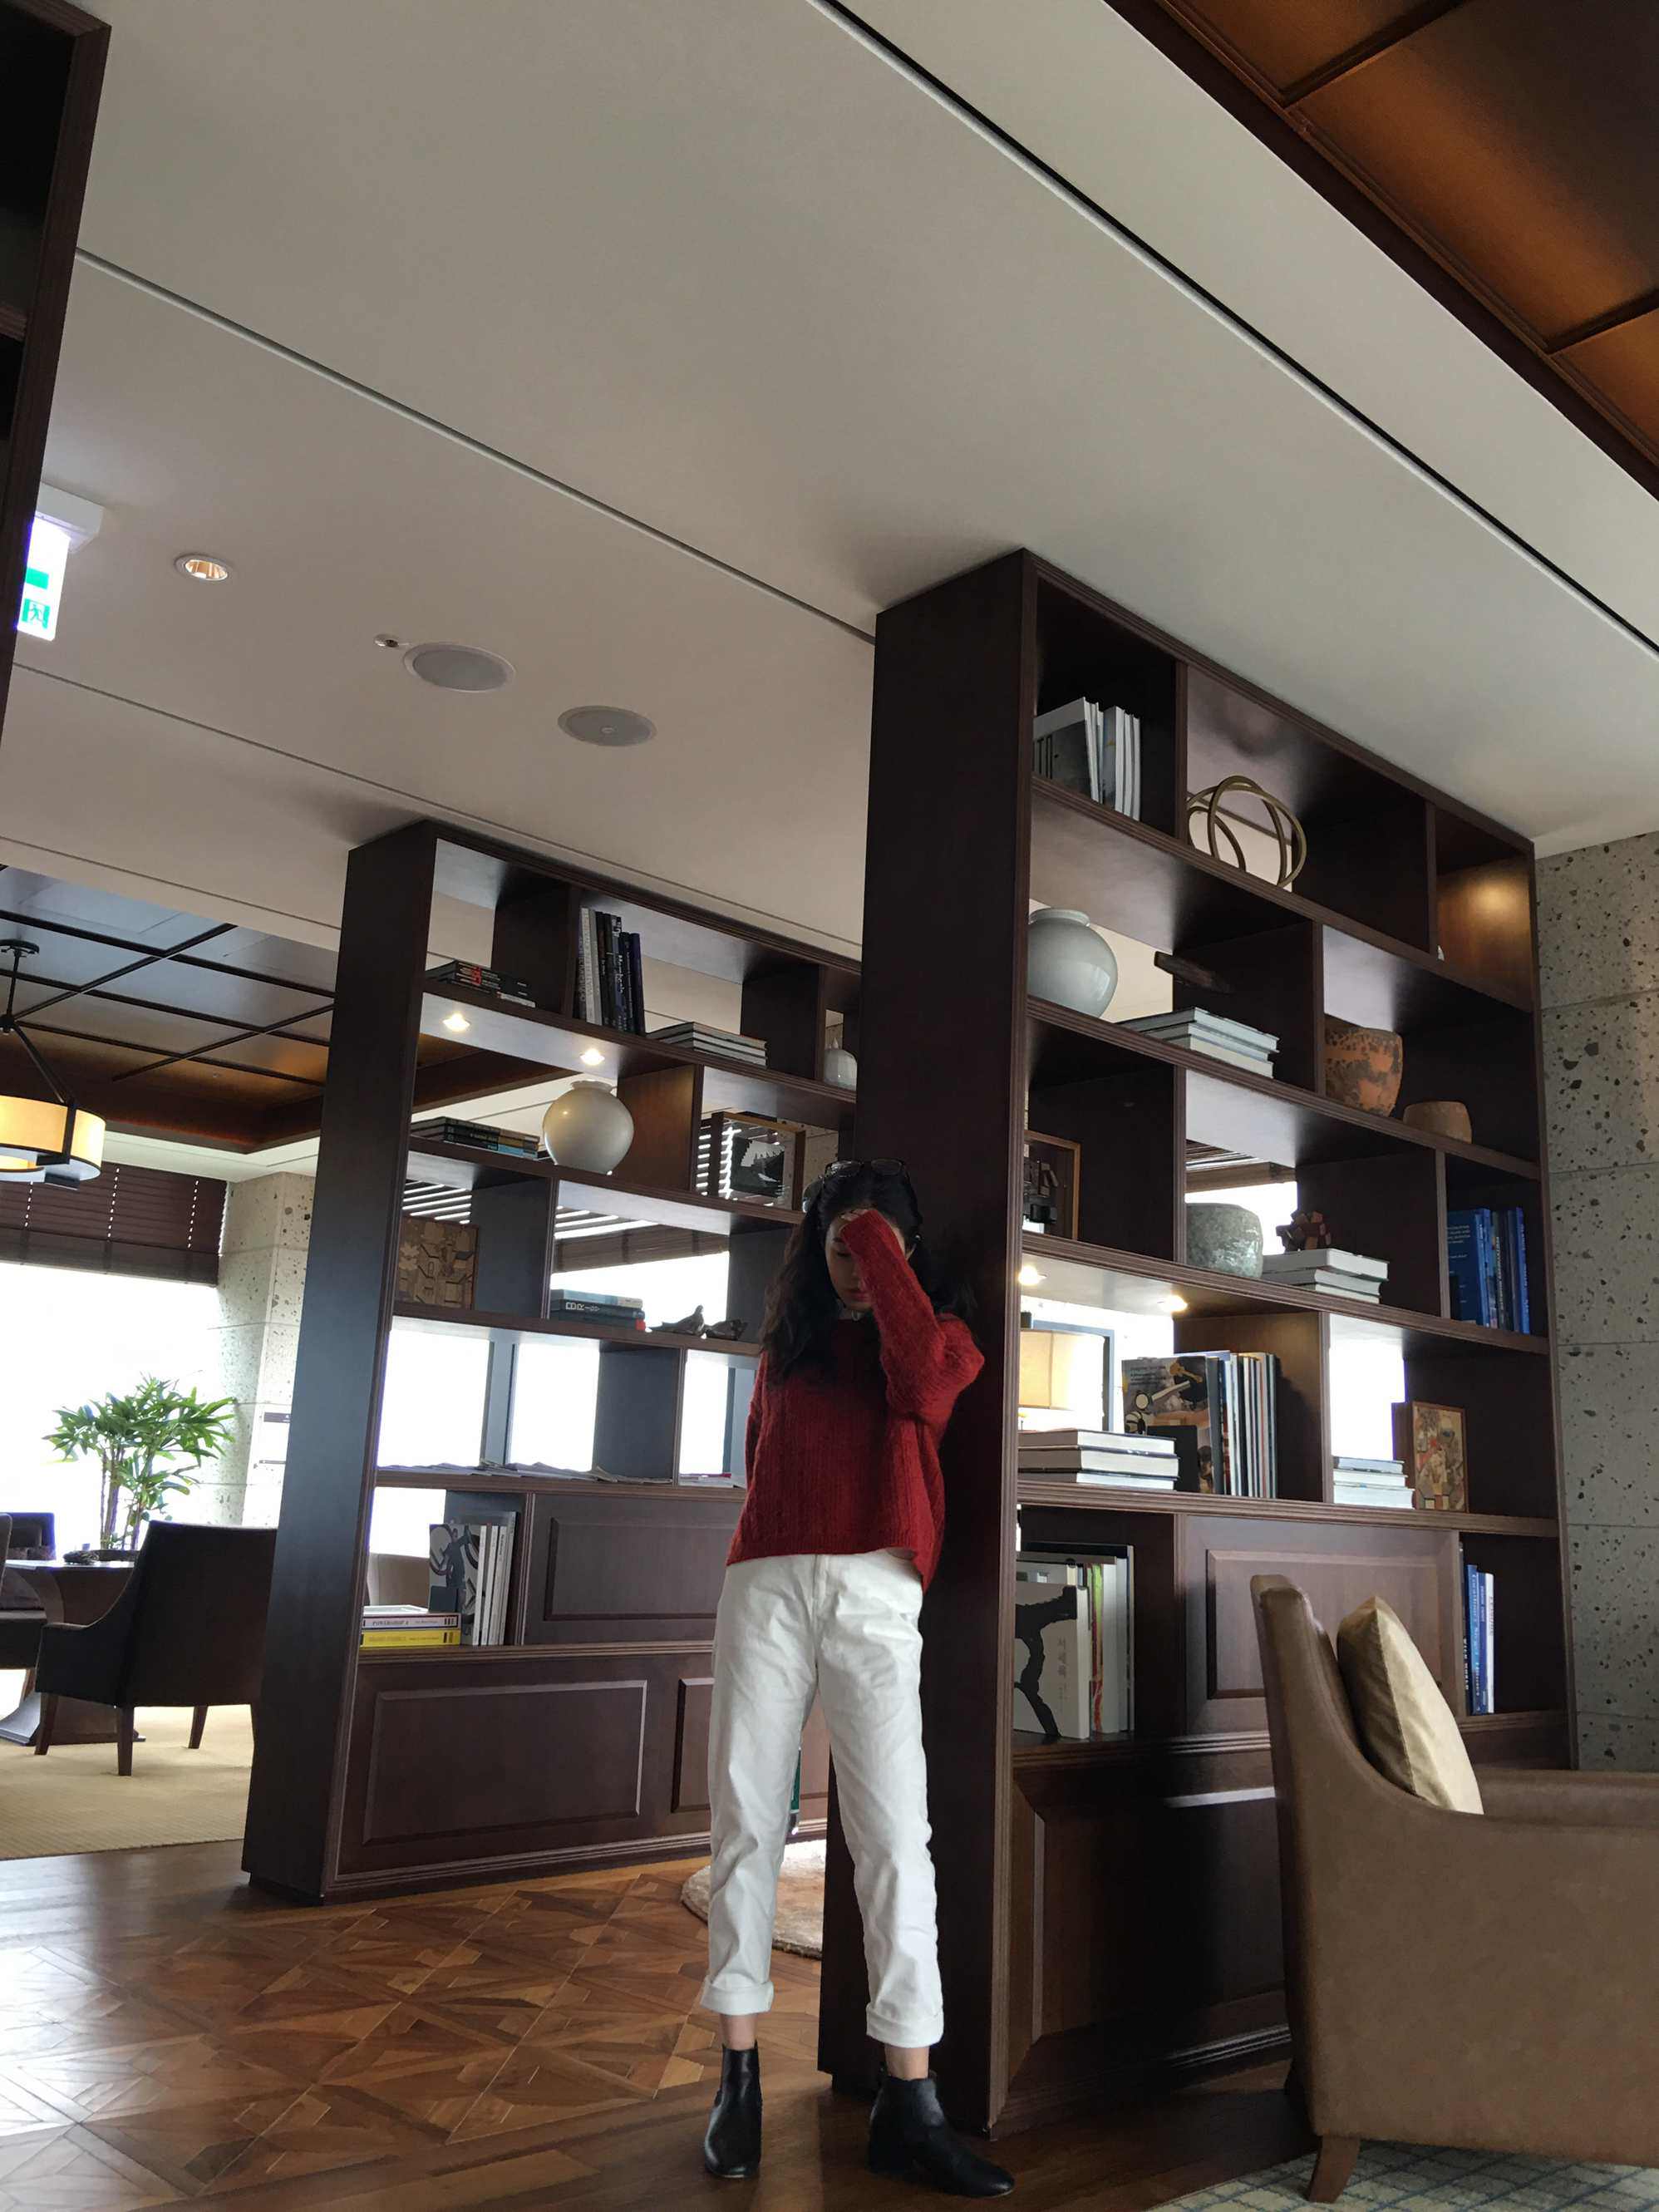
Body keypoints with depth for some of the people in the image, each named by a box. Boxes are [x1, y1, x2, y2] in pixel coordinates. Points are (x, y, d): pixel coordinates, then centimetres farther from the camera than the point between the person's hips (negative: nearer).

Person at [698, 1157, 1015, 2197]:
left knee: (893, 1835, -7)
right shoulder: (788, 1343, 19)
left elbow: (925, 1375, -15)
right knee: (746, 1821, 2)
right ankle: (740, 2076, 11)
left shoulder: (935, 1333, 10)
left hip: (873, 1594, -3)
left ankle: (909, 2102, -2)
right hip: (765, 1586, 3)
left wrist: (882, 1244, -8)